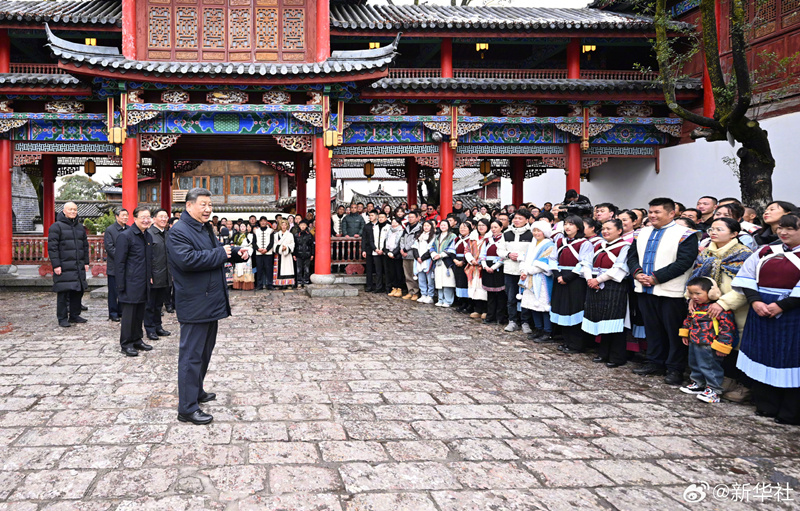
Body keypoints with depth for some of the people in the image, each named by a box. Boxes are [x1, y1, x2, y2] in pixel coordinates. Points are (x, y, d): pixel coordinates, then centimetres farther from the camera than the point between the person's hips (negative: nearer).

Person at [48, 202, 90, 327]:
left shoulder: (80, 227, 15)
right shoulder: (57, 226, -5)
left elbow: (85, 245, 21)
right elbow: (52, 247, -10)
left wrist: (86, 262, 15)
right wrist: (56, 265, -15)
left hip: (79, 267, 6)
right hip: (64, 267, -6)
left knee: (78, 291, 9)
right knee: (63, 293, -4)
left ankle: (74, 315, 19)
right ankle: (62, 318, 3)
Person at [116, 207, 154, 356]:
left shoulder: (148, 236, 12)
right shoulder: (125, 236, -11)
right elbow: (120, 261, -12)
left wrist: (150, 276, 15)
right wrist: (121, 285, -14)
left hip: (144, 283, 7)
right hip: (131, 283, -7)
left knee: (140, 312, 14)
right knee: (129, 313, -1)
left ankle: (137, 340, 24)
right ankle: (126, 344, 8)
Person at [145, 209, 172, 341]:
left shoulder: (168, 234, 13)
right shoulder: (149, 234, -11)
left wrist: (172, 273, 16)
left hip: (165, 277, 7)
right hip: (153, 277, -7)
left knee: (159, 303, 16)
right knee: (150, 304, 4)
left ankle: (158, 327, 26)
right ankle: (150, 329, 11)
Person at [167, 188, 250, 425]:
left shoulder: (205, 229, 18)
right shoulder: (179, 231, -14)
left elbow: (214, 255, 30)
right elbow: (186, 259, -28)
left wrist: (236, 254, 10)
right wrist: (220, 253, -20)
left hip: (210, 302, 10)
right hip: (194, 305, -10)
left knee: (205, 351, 20)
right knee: (192, 355, -6)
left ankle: (197, 392, 35)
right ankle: (187, 408, -1)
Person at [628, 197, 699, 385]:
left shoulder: (685, 235, -8)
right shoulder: (642, 233, 14)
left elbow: (684, 262, -17)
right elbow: (632, 256, 16)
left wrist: (656, 277, -18)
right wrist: (637, 273, -6)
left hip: (670, 292, -6)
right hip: (645, 291, 6)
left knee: (674, 332, 1)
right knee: (652, 329, 15)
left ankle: (675, 369, 10)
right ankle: (655, 363, 27)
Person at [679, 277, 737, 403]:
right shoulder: (695, 305, 5)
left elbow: (727, 327, -21)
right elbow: (689, 319, 23)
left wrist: (722, 345, -21)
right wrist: (685, 333, 25)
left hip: (709, 346, -9)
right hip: (694, 343, 9)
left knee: (710, 367, 0)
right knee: (694, 365, 22)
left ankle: (714, 390, 12)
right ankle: (698, 384, 40)